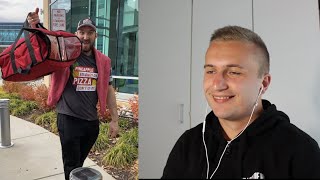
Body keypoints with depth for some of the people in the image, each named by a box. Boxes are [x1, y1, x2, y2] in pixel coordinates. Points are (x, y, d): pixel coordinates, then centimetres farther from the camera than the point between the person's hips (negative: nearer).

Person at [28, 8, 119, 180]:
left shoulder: (103, 61, 4)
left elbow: (108, 90, 8)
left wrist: (114, 119, 8)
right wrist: (35, 27, -40)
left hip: (92, 121, 4)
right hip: (69, 119, -3)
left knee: (79, 163, 21)